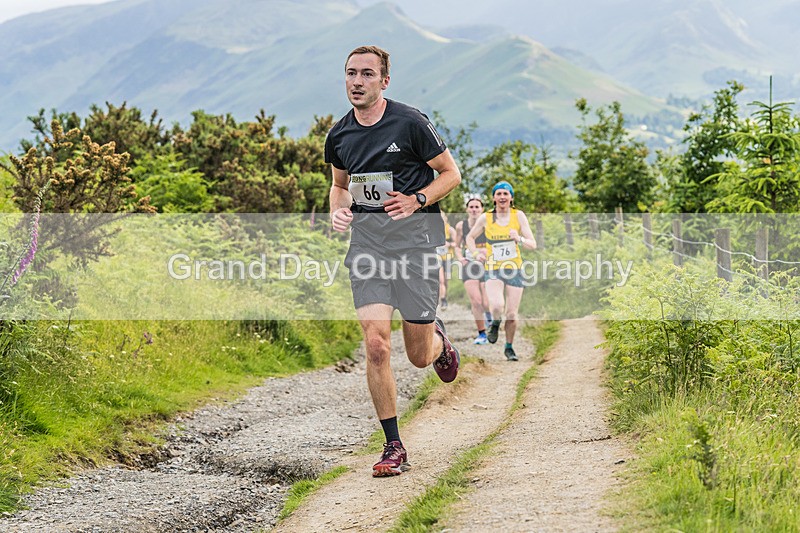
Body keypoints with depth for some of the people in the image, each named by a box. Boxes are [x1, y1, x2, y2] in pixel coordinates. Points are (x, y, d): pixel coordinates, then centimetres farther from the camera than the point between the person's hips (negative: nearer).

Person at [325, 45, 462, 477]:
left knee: (418, 355, 2)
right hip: (366, 235, 3)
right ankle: (393, 447, 1)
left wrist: (416, 200, -16)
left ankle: (437, 338, 42)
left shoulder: (409, 123, -9)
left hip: (415, 232, -3)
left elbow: (451, 173, 0)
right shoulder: (339, 135, 5)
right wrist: (338, 210, 2)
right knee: (375, 344, -11)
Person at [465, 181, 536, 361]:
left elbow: (532, 244, -3)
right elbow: (470, 237, 15)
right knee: (497, 306, -27)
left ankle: (509, 348, 25)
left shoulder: (518, 216, -2)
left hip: (514, 270, 1)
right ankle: (495, 323, 9)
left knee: (512, 314, 1)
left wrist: (519, 239, -24)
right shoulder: (485, 218, -1)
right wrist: (476, 253, -3)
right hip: (493, 270, -1)